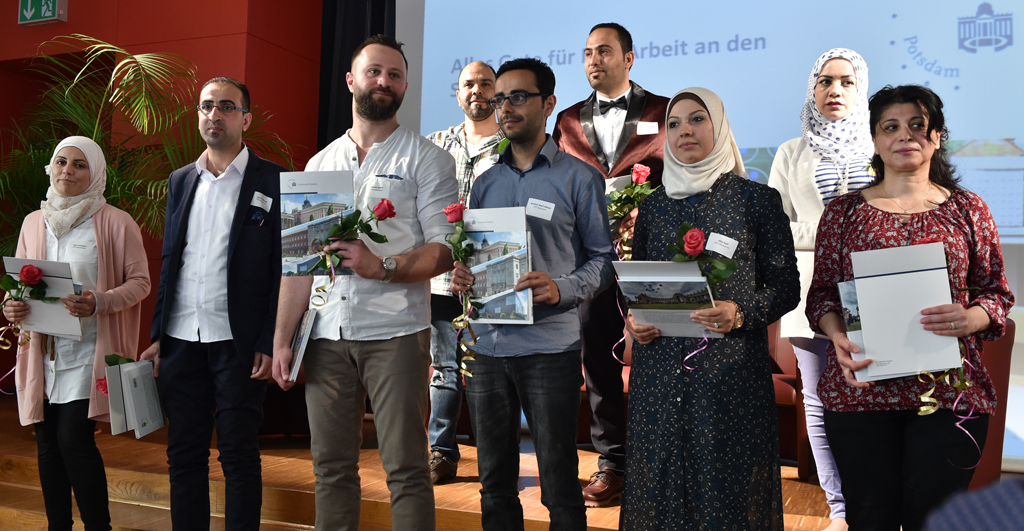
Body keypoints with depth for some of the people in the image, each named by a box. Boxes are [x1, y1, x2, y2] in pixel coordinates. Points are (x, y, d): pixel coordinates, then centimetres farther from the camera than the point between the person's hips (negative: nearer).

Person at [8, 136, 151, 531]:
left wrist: (98, 302, -21)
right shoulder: (33, 223, 12)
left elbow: (140, 282, -4)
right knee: (47, 440, 8)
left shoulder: (115, 223, -3)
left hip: (88, 349, -5)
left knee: (74, 438, -11)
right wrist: (12, 306, -3)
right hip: (43, 348, 5)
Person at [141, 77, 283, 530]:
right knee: (184, 454, 11)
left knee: (239, 455, 3)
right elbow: (169, 263, 15)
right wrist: (158, 335, 9)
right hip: (181, 340, 5)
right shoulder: (180, 180, 14)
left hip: (239, 343, -5)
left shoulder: (273, 182, -2)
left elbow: (282, 269, -6)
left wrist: (269, 345, -12)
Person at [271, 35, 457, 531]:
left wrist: (382, 266, -21)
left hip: (394, 332, -4)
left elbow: (445, 250, -5)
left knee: (406, 468, -2)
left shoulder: (426, 159, 4)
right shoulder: (320, 163, 17)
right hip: (326, 335, 4)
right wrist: (282, 338, 8)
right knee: (331, 466, 8)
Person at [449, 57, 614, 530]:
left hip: (549, 346, -5)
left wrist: (561, 290, -19)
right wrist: (462, 279, -2)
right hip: (488, 345, 5)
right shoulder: (486, 183, 15)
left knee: (559, 487, 2)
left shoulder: (578, 177, 1)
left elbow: (602, 257, -1)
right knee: (494, 484, 13)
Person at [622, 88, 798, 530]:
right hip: (659, 373, 3)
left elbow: (786, 286, 1)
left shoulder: (756, 199, 3)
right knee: (660, 485, 6)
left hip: (731, 372, -3)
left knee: (727, 485, -1)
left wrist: (740, 313, -16)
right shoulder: (653, 207, 13)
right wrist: (631, 320, -1)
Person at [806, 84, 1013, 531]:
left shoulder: (968, 210, 10)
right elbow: (822, 292, 9)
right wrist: (837, 336, -11)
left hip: (949, 392, 0)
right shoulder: (843, 210, 9)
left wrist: (970, 319, -12)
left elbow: (998, 294, 9)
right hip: (860, 389, 0)